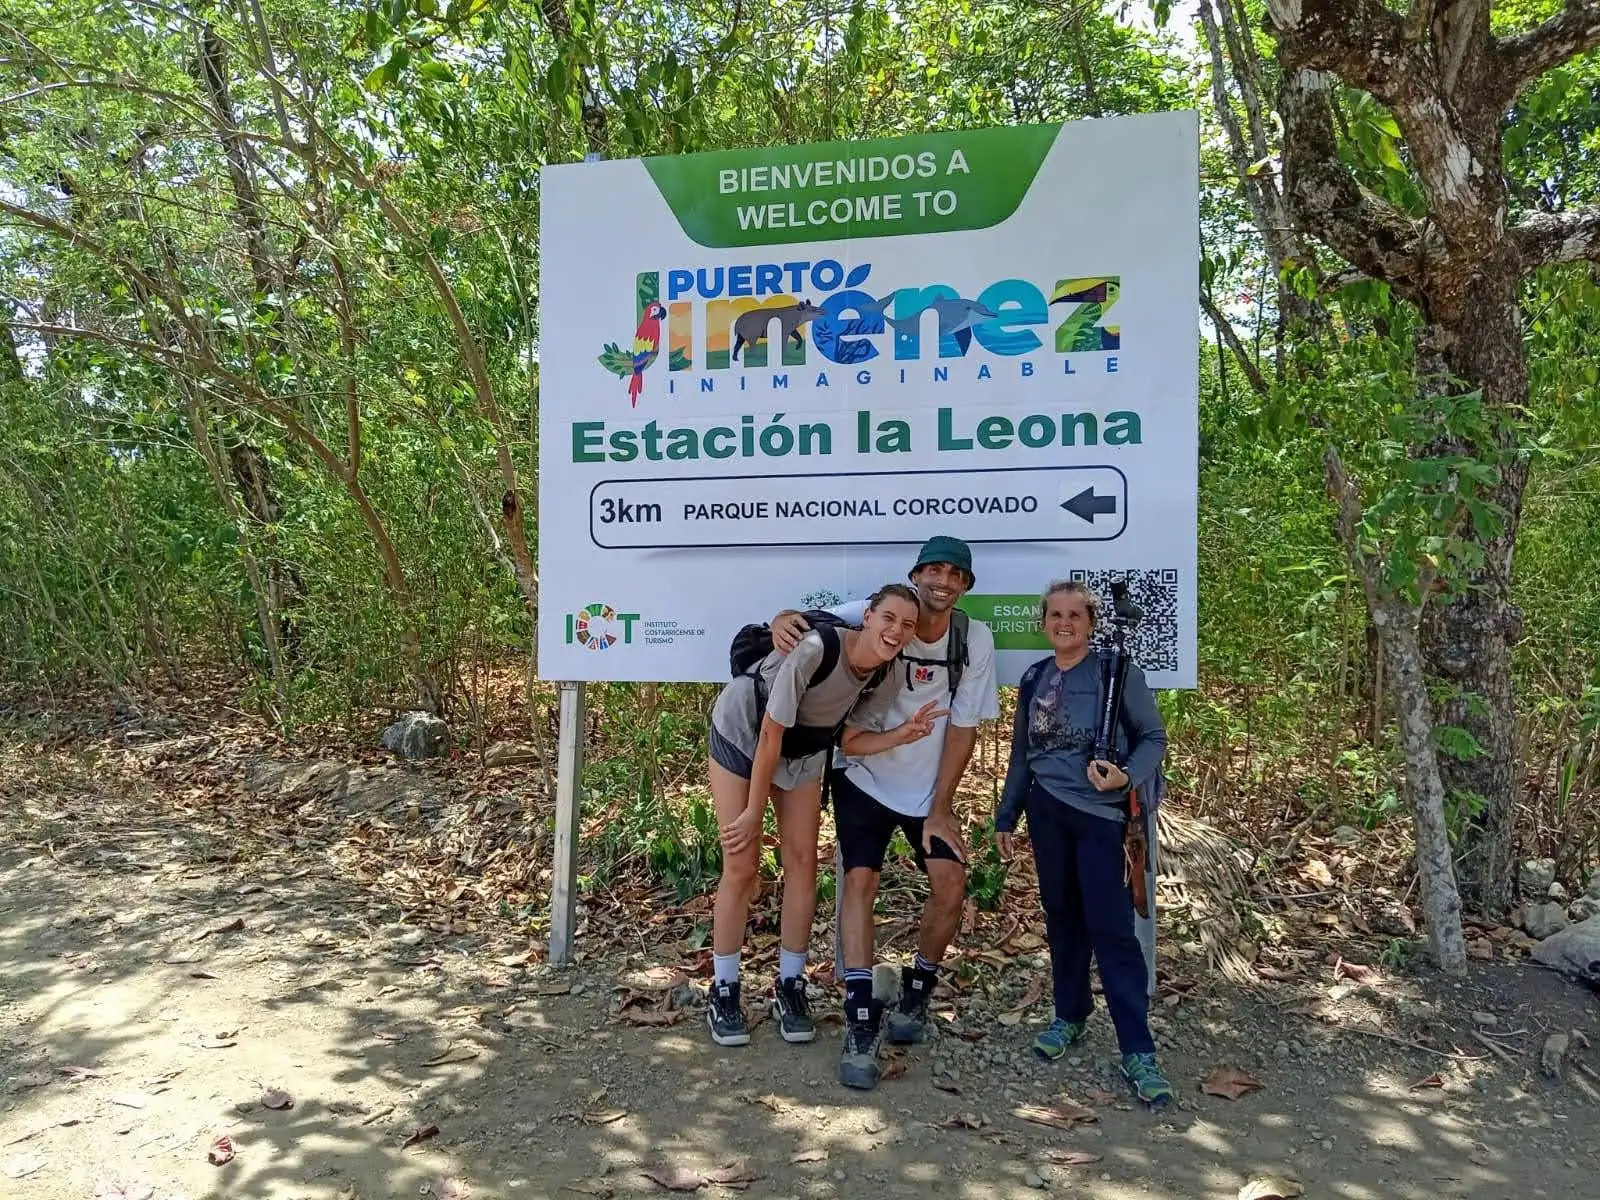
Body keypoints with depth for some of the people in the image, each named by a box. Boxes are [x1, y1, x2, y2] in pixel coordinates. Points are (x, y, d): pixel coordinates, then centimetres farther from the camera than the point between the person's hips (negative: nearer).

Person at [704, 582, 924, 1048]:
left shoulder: (884, 669, -17)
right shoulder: (815, 649, -36)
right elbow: (771, 734, -28)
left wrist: (906, 732, -25)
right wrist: (754, 811, -19)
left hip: (803, 752, 5)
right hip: (741, 735, -5)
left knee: (803, 861, 1)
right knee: (741, 866, -5)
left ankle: (790, 988, 14)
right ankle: (723, 992, 9)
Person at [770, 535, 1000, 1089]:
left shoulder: (975, 640, -12)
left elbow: (963, 729, -8)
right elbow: (810, 625, -10)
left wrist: (940, 808, -8)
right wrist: (783, 621, -36)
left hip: (929, 788, 2)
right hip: (865, 779, -2)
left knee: (951, 882, -7)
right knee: (860, 878, -14)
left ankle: (915, 995, 18)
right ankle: (861, 1026, -9)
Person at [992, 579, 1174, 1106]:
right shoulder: (1034, 679, 8)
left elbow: (1153, 738, -4)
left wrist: (1127, 775, -24)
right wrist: (1006, 817, 17)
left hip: (1101, 813, -4)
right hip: (1046, 809, 5)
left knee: (1111, 928, -7)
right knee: (1061, 916, 12)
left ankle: (1138, 1052, -2)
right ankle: (1070, 1014, 30)